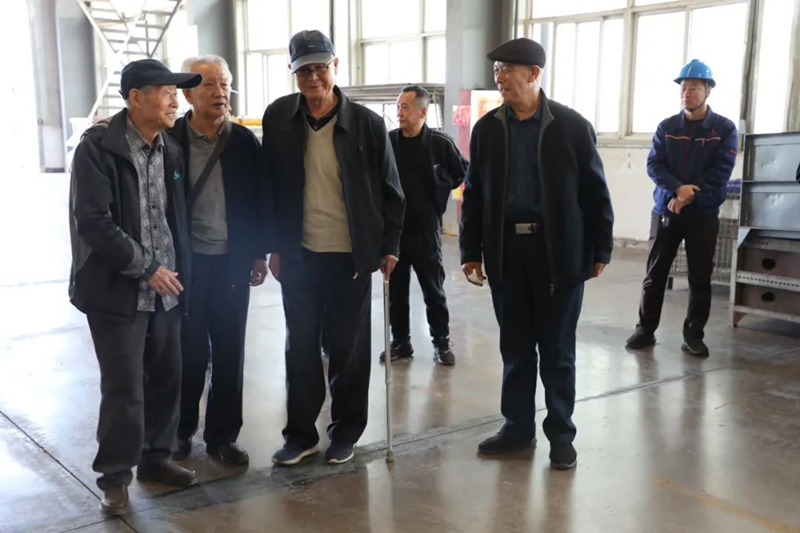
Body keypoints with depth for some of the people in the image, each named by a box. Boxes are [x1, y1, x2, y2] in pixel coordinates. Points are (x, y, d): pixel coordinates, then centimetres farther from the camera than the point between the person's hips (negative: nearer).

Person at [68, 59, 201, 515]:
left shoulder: (171, 149, 8)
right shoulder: (99, 147, -11)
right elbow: (93, 222, -17)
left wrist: (181, 272, 7)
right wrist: (146, 269, -16)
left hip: (166, 289, 6)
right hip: (118, 290, -6)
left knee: (167, 379, 11)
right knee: (124, 388, 0)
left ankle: (155, 457, 29)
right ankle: (115, 476, 16)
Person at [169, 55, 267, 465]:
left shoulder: (245, 142, 2)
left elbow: (258, 201, 6)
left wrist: (258, 254, 5)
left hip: (232, 262, 2)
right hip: (184, 262, -2)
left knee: (229, 352, 7)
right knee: (189, 351, 7)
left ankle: (222, 435, 21)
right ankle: (180, 429, 27)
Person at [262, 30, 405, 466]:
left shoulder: (368, 123, -7)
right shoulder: (278, 117, -1)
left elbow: (390, 190, 0)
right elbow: (269, 187, 5)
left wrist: (389, 246, -2)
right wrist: (273, 247, 4)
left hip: (352, 256, -2)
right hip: (299, 254, 2)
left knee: (348, 347, 8)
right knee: (300, 346, 10)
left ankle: (346, 430, 25)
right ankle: (300, 431, 23)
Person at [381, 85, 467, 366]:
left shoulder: (440, 143, -6)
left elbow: (464, 174, 7)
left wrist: (438, 192, 4)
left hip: (425, 229, -2)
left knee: (434, 290, 7)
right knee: (395, 290, 10)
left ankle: (442, 342, 20)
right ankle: (400, 341, 23)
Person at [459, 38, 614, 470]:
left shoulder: (572, 126, -5)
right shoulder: (487, 128, 4)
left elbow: (595, 191, -2)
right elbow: (474, 194, 7)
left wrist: (601, 250, -1)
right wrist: (471, 251, 4)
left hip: (559, 252, -3)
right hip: (507, 252, 3)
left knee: (557, 351, 7)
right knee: (515, 348, 12)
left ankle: (560, 434, 20)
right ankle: (518, 427, 26)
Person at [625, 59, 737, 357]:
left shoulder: (724, 129, 0)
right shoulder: (666, 127, 6)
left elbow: (720, 173, -7)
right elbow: (654, 165, -2)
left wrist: (688, 197, -16)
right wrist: (678, 189, -19)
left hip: (703, 214, -1)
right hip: (665, 210, 2)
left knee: (700, 278, 4)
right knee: (655, 274, 4)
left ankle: (693, 335, 14)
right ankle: (646, 330, 15)